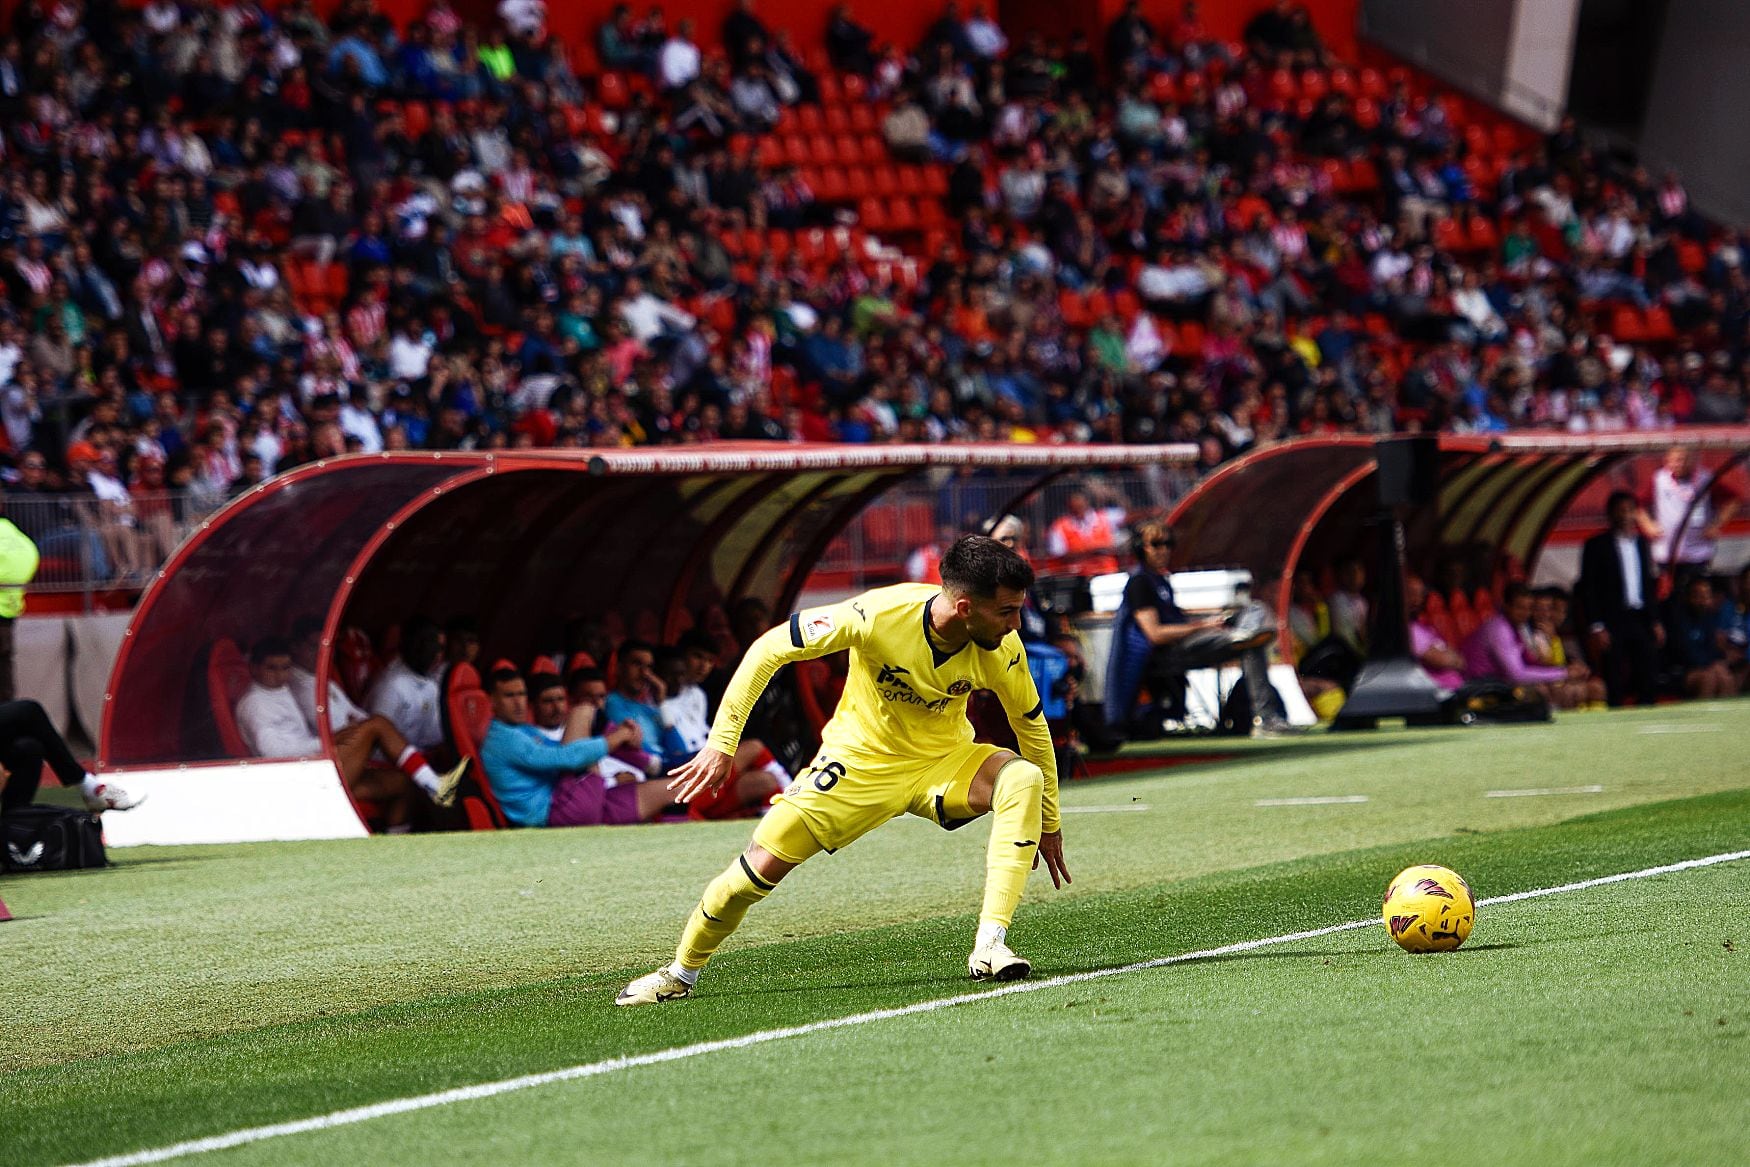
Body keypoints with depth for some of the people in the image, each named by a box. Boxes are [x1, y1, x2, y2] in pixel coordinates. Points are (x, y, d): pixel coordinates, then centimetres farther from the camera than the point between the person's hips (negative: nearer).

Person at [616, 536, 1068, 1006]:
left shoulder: (1002, 649, -21)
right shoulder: (880, 615, -30)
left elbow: (1032, 722, -1)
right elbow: (770, 648, -20)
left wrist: (1048, 823, 6)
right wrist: (722, 742, -22)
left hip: (943, 763, 2)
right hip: (861, 761, -2)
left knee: (1024, 778, -28)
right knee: (764, 861, -11)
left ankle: (989, 947, -30)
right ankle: (680, 974, 15)